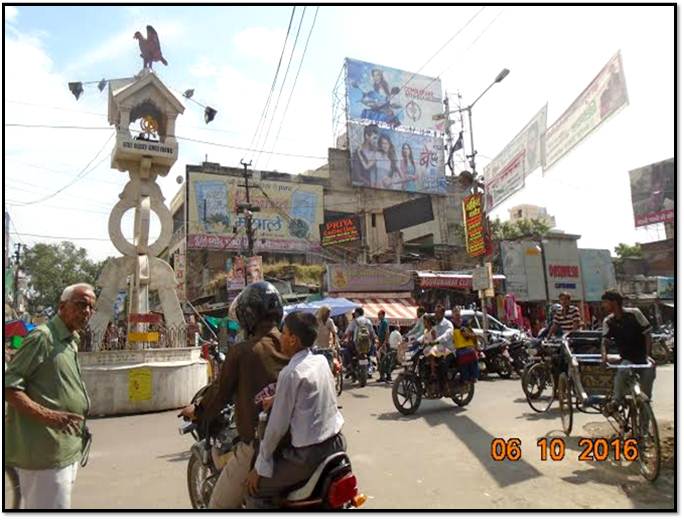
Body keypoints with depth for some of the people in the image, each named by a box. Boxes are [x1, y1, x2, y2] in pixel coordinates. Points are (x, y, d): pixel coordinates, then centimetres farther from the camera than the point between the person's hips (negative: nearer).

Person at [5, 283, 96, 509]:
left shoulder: (71, 342, 15)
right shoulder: (43, 336, -13)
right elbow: (8, 386, -18)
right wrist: (47, 416, -28)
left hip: (67, 449, 10)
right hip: (46, 450, -9)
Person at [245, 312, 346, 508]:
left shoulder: (290, 373, -19)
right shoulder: (321, 361, 2)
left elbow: (277, 426, -14)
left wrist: (260, 466, -4)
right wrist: (276, 399, 24)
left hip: (309, 453, -8)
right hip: (336, 442, 8)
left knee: (255, 489, 4)